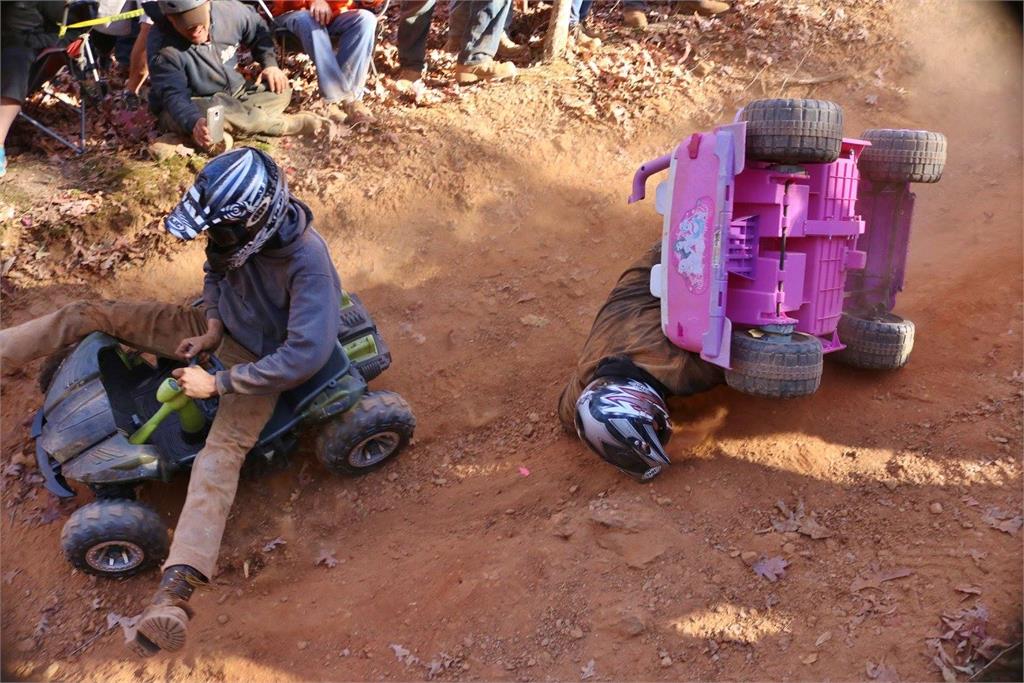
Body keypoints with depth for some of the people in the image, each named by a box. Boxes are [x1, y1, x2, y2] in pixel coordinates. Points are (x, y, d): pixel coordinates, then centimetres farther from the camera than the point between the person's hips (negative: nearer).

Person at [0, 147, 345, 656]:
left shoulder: (307, 261, -33)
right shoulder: (237, 227, -13)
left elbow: (307, 354, -36)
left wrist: (218, 384, -29)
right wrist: (212, 326, -6)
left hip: (256, 361, -7)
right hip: (215, 329, 7)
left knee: (222, 450, -32)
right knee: (90, 314, -1)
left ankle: (175, 592, -44)